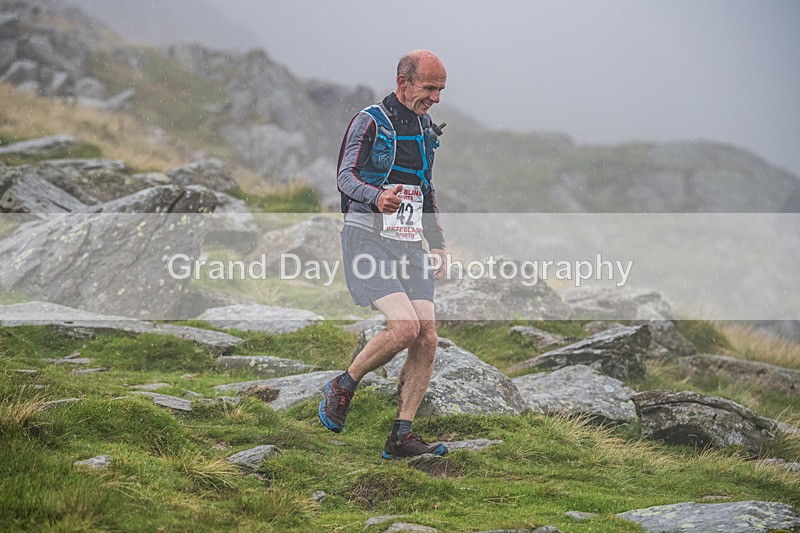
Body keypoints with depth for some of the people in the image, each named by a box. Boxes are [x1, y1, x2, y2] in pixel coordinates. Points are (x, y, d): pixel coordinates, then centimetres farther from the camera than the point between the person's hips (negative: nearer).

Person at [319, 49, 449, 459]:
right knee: (405, 326, -23)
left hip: (410, 247, 7)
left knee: (427, 339, -6)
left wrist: (437, 242, 21)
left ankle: (401, 437, 0)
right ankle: (342, 388, 0)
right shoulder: (371, 122, -7)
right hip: (368, 239, -7)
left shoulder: (426, 129, 16)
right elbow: (346, 176, -16)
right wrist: (377, 198, -37)